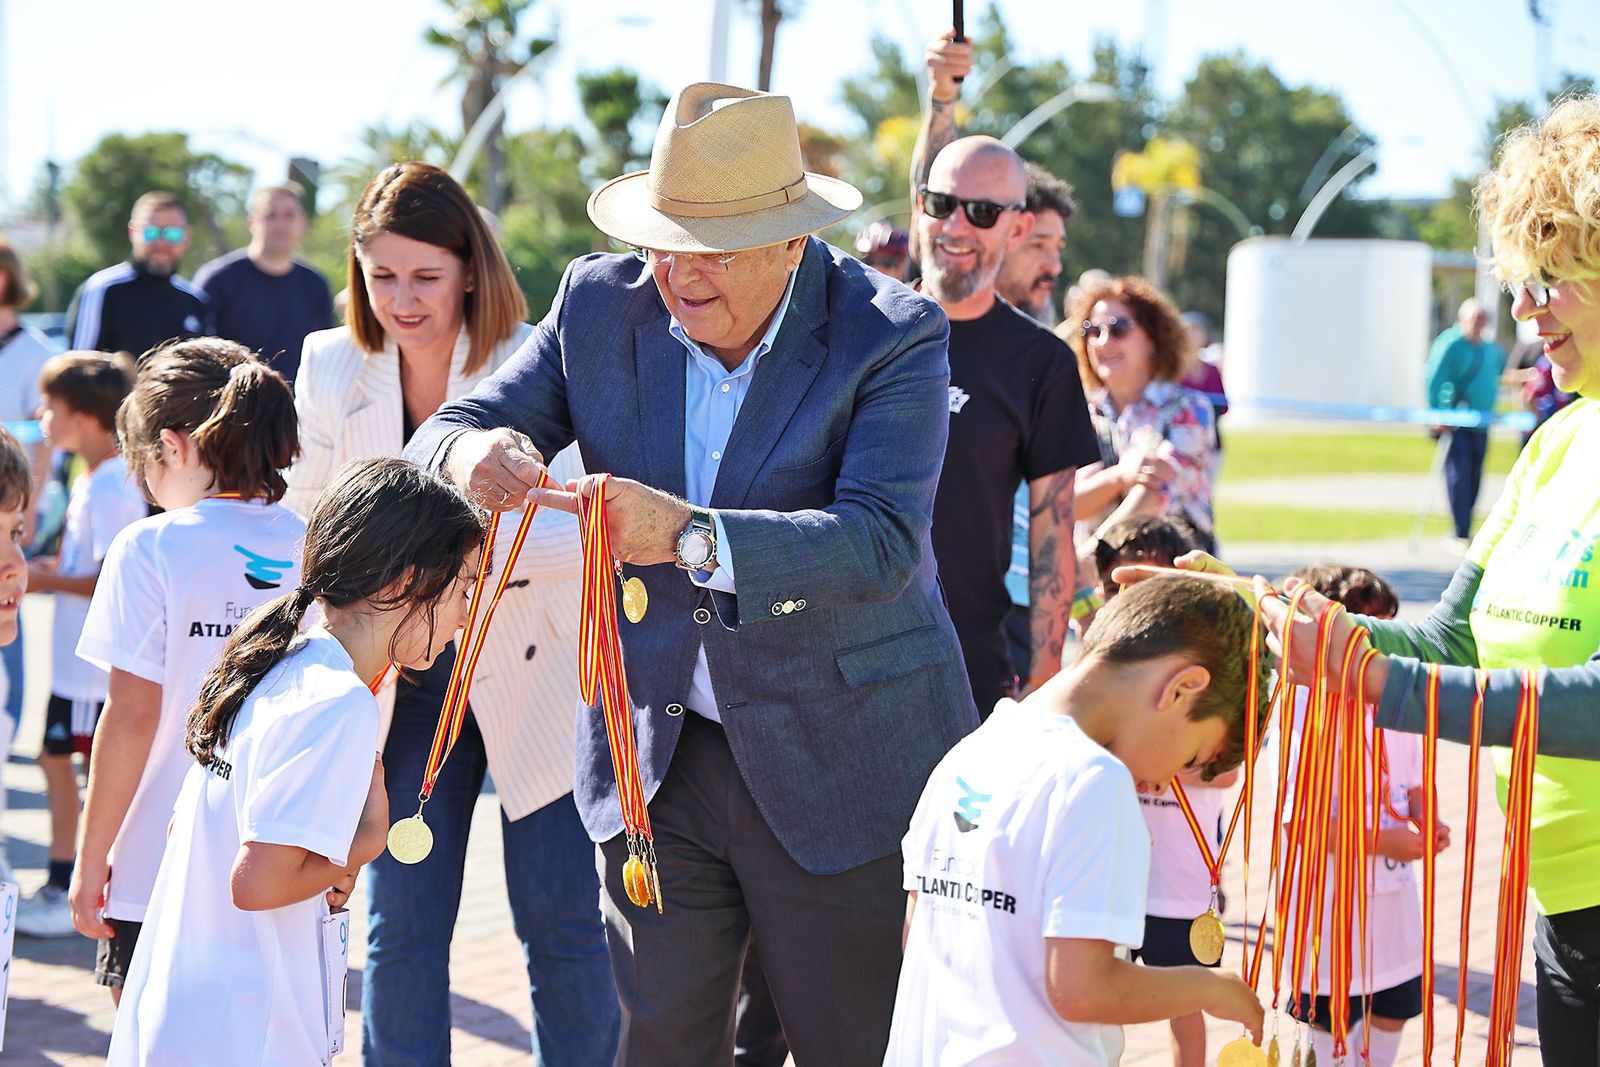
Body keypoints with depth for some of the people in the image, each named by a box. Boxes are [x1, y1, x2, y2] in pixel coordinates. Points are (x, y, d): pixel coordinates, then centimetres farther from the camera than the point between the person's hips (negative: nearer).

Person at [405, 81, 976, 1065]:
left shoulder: (892, 339, -14)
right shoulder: (602, 305, -1)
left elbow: (882, 541, -27)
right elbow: (450, 434, 0)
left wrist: (689, 534, -41)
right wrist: (468, 456, -27)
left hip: (839, 761, -3)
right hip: (656, 756, 4)